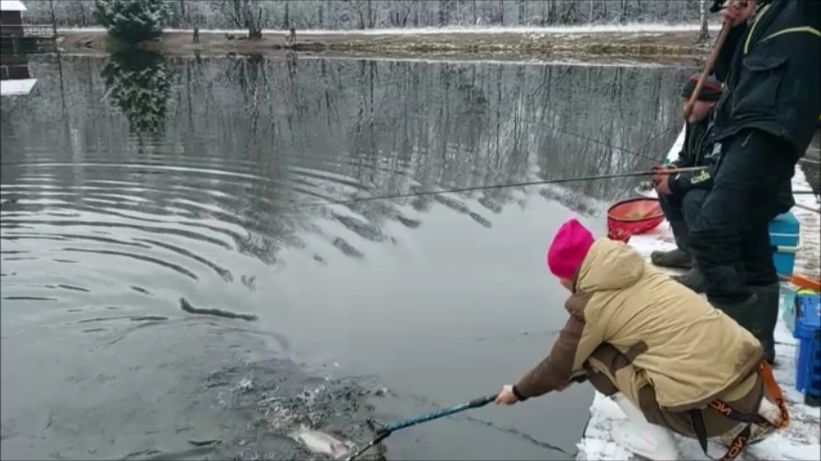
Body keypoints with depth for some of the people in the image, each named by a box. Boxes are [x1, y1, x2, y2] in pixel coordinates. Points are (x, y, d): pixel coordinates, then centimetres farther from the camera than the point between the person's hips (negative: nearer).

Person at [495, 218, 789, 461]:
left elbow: (559, 367, 8)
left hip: (709, 404, -7)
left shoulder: (593, 306, -5)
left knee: (595, 356, 6)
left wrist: (517, 392, 27)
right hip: (751, 374, 7)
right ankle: (744, 423, 21)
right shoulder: (637, 270, 15)